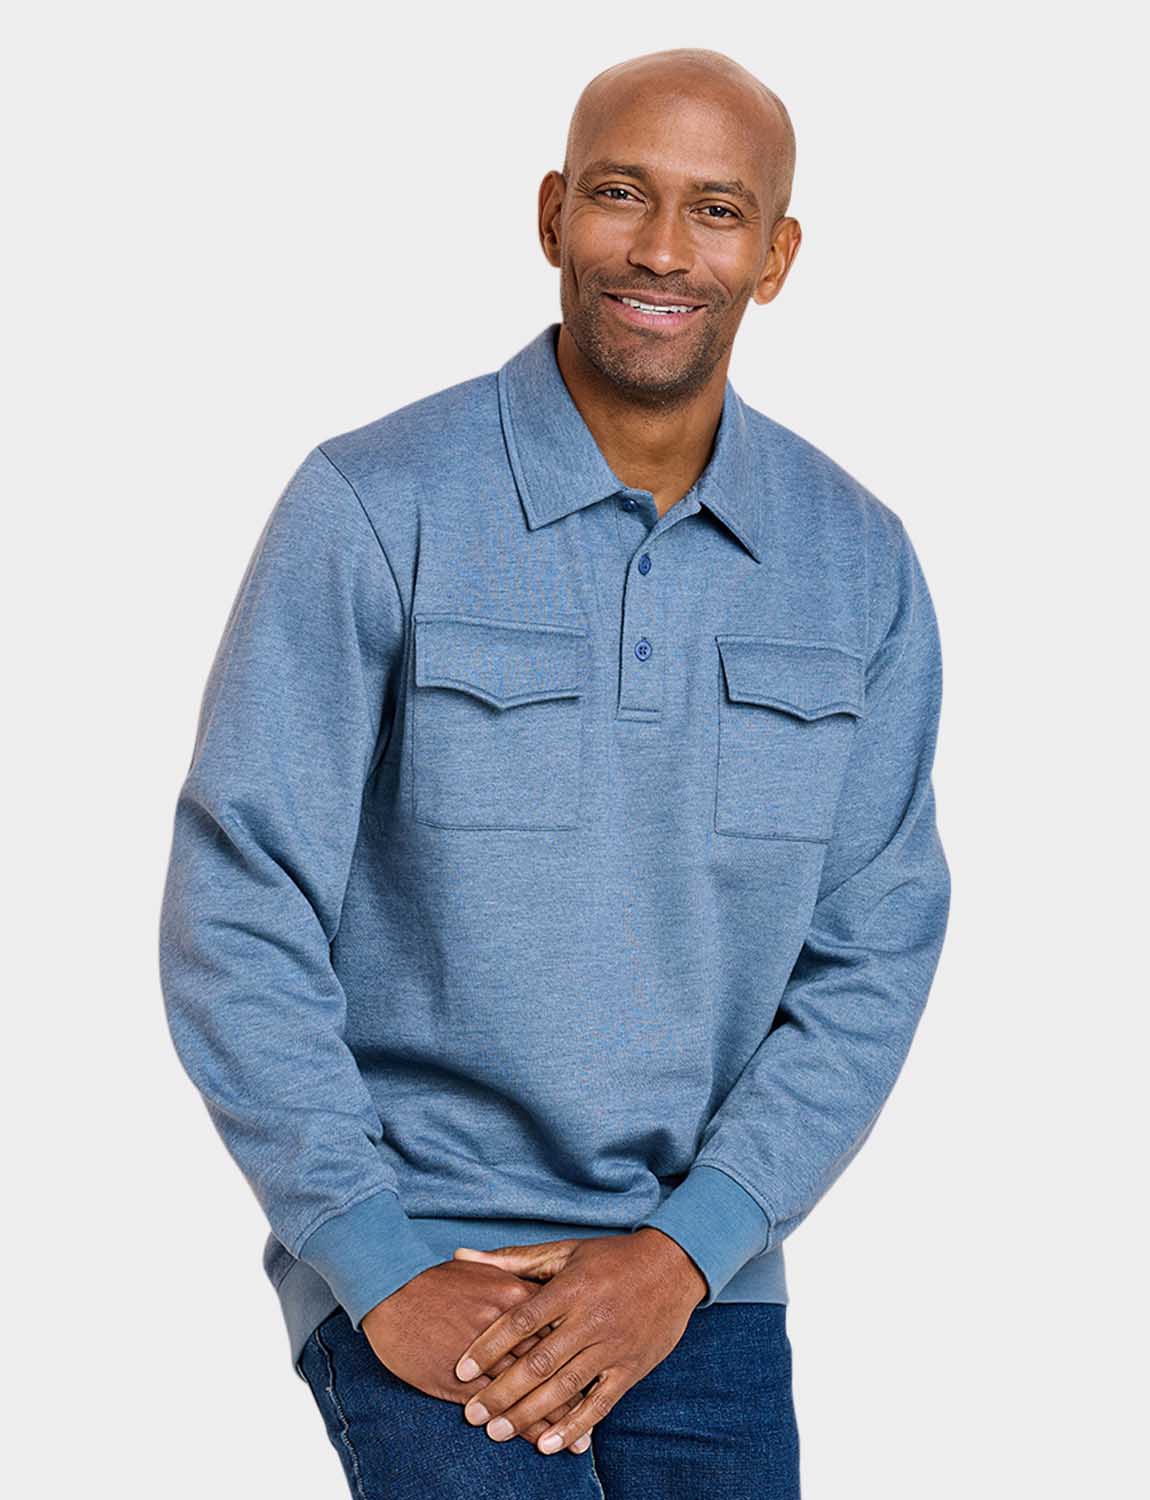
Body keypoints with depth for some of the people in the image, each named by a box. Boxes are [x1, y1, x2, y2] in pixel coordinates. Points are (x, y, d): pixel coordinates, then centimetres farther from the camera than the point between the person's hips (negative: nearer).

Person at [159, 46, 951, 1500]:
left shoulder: (859, 562, 1)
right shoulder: (372, 507, -9)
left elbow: (875, 954, 2)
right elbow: (236, 918, -9)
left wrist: (684, 1251, -9)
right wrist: (385, 1276, -13)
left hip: (699, 1274, 4)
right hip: (416, 1256, -3)